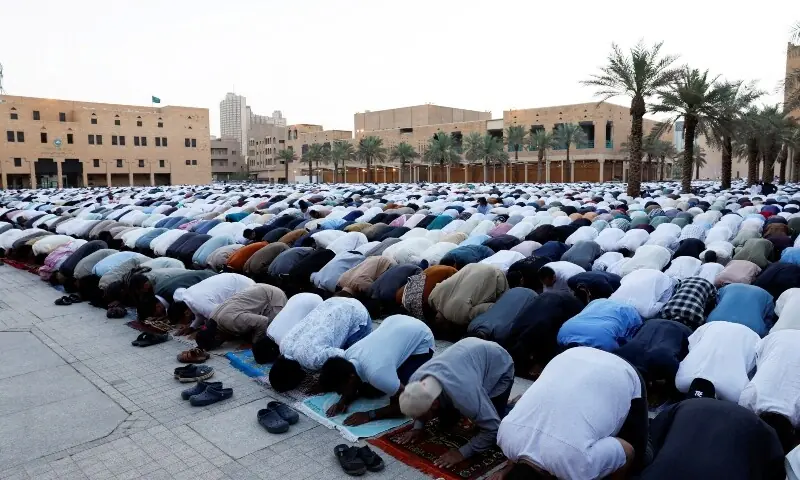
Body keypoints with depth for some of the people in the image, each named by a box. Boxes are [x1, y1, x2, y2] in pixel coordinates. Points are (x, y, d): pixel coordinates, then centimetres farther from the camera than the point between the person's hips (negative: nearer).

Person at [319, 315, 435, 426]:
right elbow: (355, 387, 4)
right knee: (367, 391, 7)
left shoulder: (376, 373, -39)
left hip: (421, 340, -6)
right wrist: (343, 401, -14)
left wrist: (369, 415, -27)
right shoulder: (347, 356, -18)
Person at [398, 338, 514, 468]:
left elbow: (493, 430, -34)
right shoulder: (415, 381, -24)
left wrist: (462, 453, -32)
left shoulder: (463, 394, -46)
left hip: (499, 366, -5)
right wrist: (418, 427, -12)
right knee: (445, 423, 6)